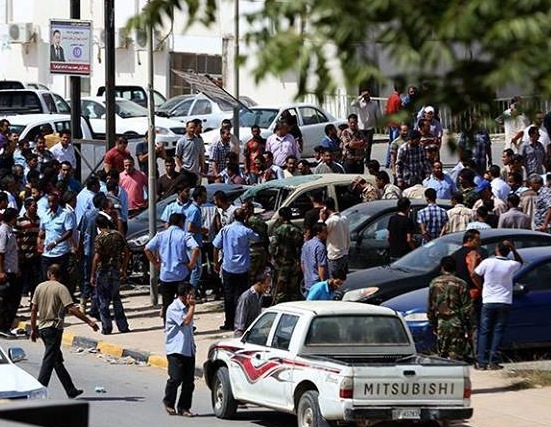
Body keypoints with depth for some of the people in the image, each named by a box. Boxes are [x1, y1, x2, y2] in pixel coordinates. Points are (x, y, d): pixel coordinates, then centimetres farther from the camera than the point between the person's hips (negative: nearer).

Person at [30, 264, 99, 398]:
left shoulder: (40, 287, 7)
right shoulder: (61, 288, -10)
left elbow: (34, 310, 9)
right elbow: (72, 309, -19)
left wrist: (33, 329, 17)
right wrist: (89, 322, -17)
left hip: (42, 327, 6)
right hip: (54, 327, -6)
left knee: (57, 360, 13)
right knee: (49, 360, -6)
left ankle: (71, 390, 20)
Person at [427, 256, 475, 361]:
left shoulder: (434, 283, 5)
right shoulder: (460, 284, -4)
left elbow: (430, 307, 11)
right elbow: (467, 308, -5)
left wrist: (433, 325, 20)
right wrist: (470, 326, 2)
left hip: (441, 323, 3)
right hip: (456, 323, -3)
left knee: (442, 355, 11)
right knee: (456, 355, -3)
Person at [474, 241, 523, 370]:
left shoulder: (487, 263, -8)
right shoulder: (511, 265, -5)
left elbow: (475, 275, 0)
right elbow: (520, 261, 18)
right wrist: (513, 249, 4)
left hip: (488, 302, 0)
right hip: (504, 302, 0)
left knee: (484, 332, 7)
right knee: (498, 332, 5)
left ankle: (481, 362, 1)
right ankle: (493, 361, -2)